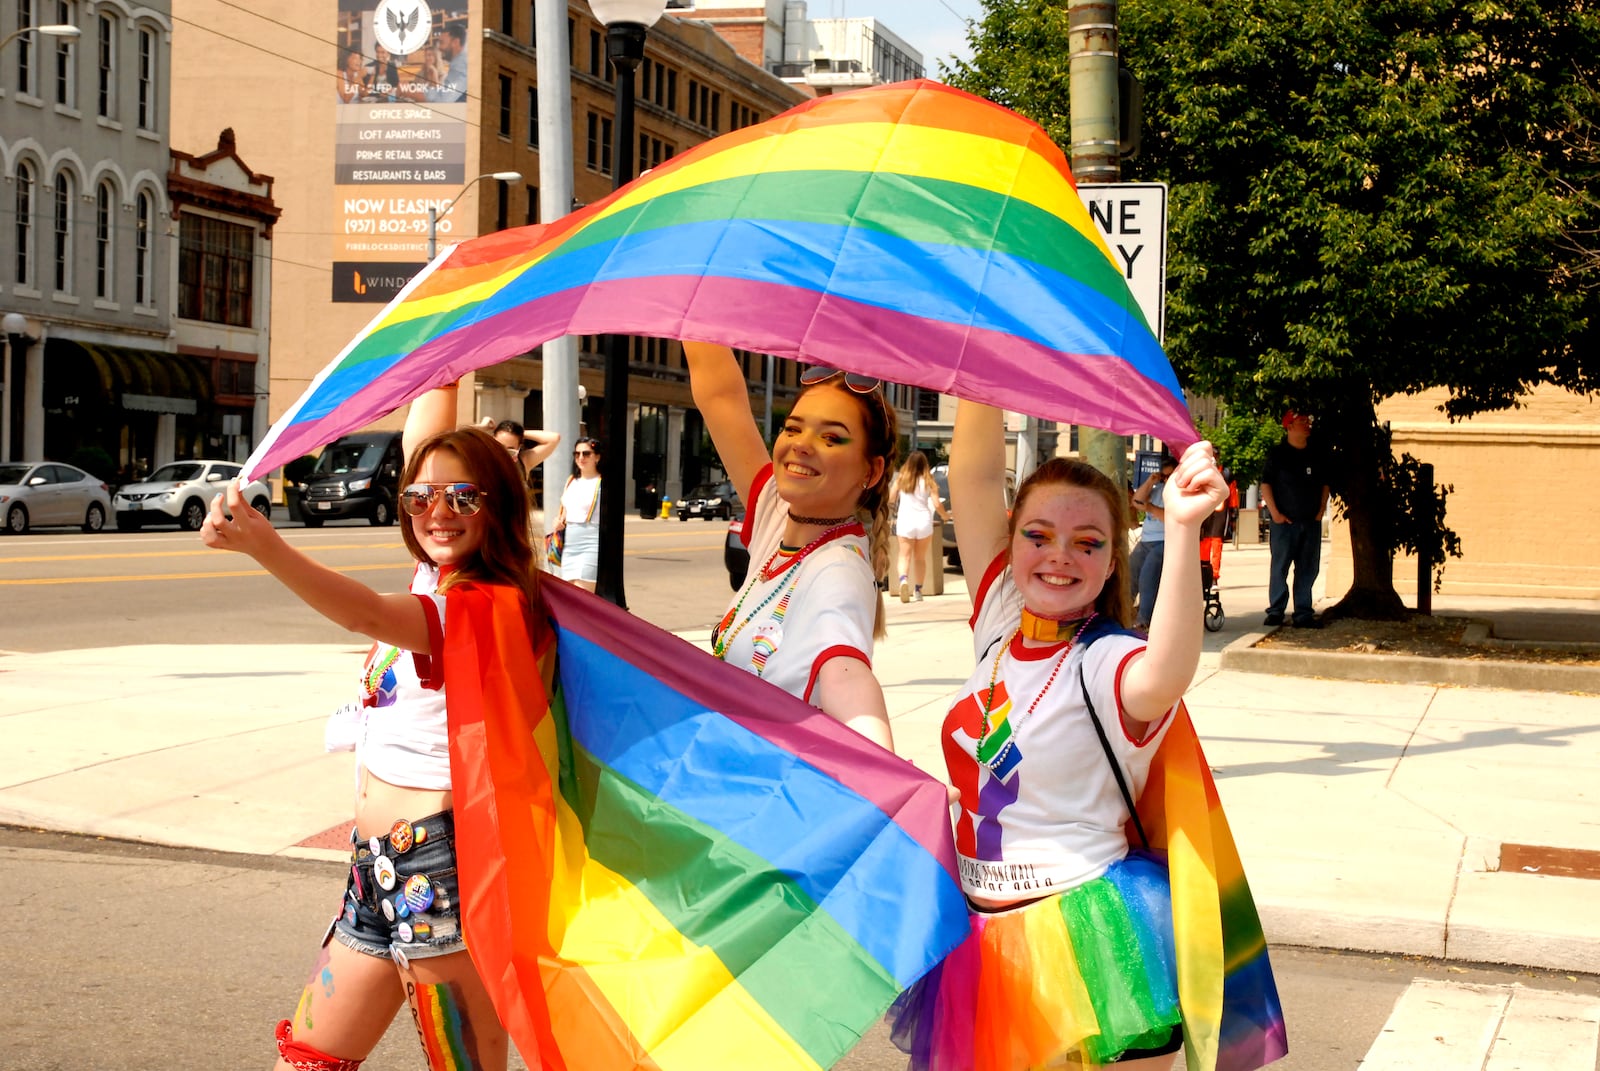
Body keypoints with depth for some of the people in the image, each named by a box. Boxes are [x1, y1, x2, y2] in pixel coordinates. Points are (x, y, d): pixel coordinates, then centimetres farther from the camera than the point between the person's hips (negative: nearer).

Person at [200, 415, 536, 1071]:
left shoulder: (488, 603, -15)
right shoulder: (436, 579, 12)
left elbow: (369, 614, -33)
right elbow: (424, 453, 27)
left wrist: (263, 546, -44)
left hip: (440, 858, -10)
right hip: (379, 866, 10)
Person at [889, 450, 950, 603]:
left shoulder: (900, 479, 0)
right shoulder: (927, 481, -2)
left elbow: (890, 499, 3)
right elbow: (937, 504, -5)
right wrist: (945, 515, 15)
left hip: (904, 520, 0)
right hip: (923, 520, 0)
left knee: (905, 556, 2)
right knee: (920, 558, 13)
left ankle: (903, 579, -28)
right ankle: (918, 591, 16)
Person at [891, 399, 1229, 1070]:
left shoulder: (1106, 663, -14)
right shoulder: (1000, 623, 3)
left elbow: (1164, 677, -40)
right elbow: (973, 476, -1)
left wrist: (1183, 529, -50)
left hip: (1084, 940, -6)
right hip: (983, 936, 6)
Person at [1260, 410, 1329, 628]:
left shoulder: (1316, 457, 14)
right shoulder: (1277, 453, 0)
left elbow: (1324, 485, 21)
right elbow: (1265, 483, -2)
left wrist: (1321, 510, 8)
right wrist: (1274, 513, -9)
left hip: (1311, 521, 4)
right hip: (1284, 521, -4)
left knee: (1308, 569, 4)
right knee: (1279, 567, -5)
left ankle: (1303, 614, 7)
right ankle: (1276, 611, 0)